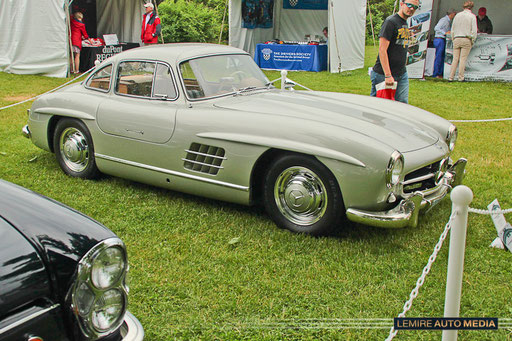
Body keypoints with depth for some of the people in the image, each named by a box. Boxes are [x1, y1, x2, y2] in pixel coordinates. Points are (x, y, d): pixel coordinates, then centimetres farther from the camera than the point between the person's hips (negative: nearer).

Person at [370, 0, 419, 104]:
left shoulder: (405, 23, 15)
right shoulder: (390, 21, -13)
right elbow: (382, 49, -19)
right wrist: (388, 75, -22)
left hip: (402, 74, 8)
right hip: (383, 74, -8)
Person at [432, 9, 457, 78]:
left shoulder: (449, 21, 19)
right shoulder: (444, 20, -9)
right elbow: (436, 28, -18)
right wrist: (445, 33, -20)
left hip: (443, 40, 10)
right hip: (439, 39, -10)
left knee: (442, 57, 8)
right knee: (438, 57, -8)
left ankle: (440, 73, 12)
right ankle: (435, 74, -5)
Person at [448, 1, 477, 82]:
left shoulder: (457, 15, 11)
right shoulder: (472, 16, 0)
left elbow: (452, 29, 13)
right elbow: (474, 30, -4)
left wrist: (453, 39, 19)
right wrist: (472, 41, 5)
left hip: (456, 39, 3)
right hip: (466, 39, -3)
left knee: (455, 59, 3)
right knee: (463, 59, -3)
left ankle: (451, 77, -2)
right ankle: (461, 77, -3)